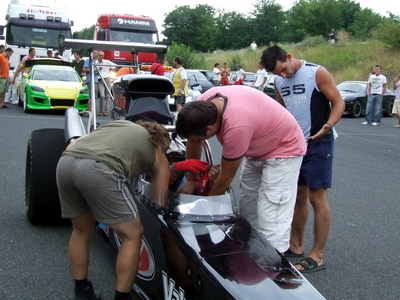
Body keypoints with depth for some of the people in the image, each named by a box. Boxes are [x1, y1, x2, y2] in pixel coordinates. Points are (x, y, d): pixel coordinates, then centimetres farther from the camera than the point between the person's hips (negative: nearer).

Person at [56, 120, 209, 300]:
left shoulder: (120, 125, 38)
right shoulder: (158, 154, 25)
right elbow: (159, 204, 25)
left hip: (65, 162, 7)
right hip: (98, 169, -6)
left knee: (81, 230, 27)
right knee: (133, 234, 12)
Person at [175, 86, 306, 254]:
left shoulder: (236, 127, -39)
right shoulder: (204, 103, -18)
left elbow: (227, 177, -23)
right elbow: (193, 143, 1)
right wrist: (191, 180, 7)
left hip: (284, 149, -8)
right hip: (258, 150, 8)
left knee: (270, 220, -14)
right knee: (247, 211, 12)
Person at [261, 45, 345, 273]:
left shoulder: (317, 73, -11)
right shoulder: (279, 81, 8)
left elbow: (339, 103, -11)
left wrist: (328, 126, -27)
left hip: (317, 144, -6)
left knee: (317, 197, -5)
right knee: (298, 196, 13)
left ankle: (318, 256, 3)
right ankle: (295, 246, 25)